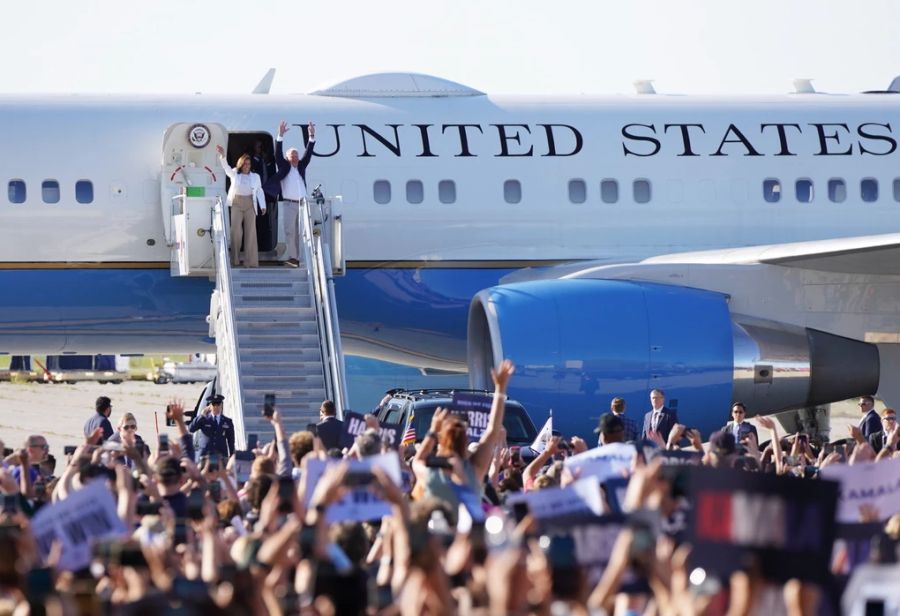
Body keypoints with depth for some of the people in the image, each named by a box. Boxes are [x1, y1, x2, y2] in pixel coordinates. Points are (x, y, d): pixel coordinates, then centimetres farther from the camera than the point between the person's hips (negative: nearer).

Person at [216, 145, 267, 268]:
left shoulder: (255, 177, 12)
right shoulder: (234, 174, 9)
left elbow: (259, 191, 10)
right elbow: (226, 167, -4)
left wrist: (263, 206, 1)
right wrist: (222, 156, -22)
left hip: (250, 204, 1)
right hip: (236, 204, -1)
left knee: (251, 232, -3)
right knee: (236, 231, -6)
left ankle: (251, 261, -4)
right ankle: (235, 261, -2)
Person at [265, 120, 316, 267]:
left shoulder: (301, 166, 17)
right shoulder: (284, 166, 6)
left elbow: (308, 153, 11)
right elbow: (278, 154, -5)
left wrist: (312, 136, 1)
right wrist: (280, 135, -15)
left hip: (302, 203, 4)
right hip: (289, 204, -4)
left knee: (300, 231, 5)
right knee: (290, 230, -8)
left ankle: (298, 257, 6)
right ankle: (292, 257, -9)